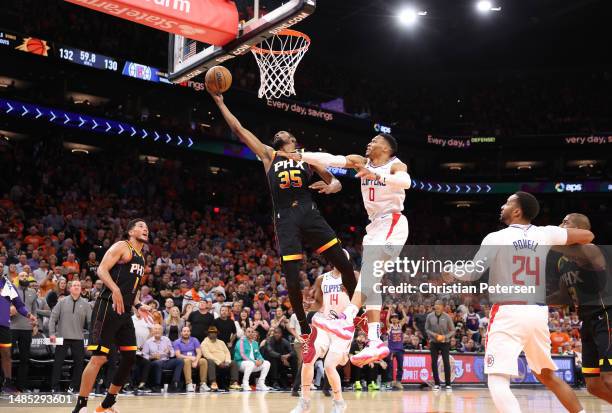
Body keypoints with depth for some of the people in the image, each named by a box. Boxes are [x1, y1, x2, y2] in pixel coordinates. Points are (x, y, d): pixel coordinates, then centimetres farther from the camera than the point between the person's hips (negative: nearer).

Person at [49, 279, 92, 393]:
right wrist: (52, 333, -7)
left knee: (79, 363, 4)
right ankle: (55, 388, 8)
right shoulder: (62, 302, 3)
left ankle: (73, 387, 16)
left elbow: (91, 321, 2)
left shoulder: (85, 304, 5)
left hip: (78, 338, 1)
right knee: (58, 363, 1)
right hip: (62, 337, -1)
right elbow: (53, 317, 2)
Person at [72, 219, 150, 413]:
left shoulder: (141, 258, 22)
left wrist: (138, 305, 14)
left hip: (125, 311, 9)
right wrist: (115, 289, -31)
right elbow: (102, 269, -16)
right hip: (108, 307, -9)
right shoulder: (122, 247, -4)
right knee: (99, 357, -14)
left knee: (130, 357, 7)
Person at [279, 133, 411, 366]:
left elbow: (406, 181, -30)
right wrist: (299, 156, -11)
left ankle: (347, 318, -41)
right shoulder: (362, 162, 11)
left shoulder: (396, 165, -7)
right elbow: (331, 160, 0)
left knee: (369, 269, -26)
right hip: (376, 225, 8)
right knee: (370, 279, -1)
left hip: (392, 224, -8)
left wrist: (377, 176, -45)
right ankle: (375, 342, -7)